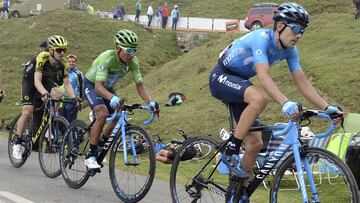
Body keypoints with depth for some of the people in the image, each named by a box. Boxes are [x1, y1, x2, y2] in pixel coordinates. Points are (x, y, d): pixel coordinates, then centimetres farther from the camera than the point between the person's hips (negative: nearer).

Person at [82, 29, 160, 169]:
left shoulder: (133, 62, -19)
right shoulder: (107, 58, -36)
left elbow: (140, 85, -17)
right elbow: (98, 86, -44)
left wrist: (150, 102, -34)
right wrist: (113, 98, -62)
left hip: (107, 88, 6)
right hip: (91, 85, -6)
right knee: (102, 115, -29)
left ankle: (101, 145, 17)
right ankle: (91, 156, -22)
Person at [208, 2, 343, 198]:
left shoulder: (289, 49, -5)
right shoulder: (261, 38, -28)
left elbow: (302, 81, -8)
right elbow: (264, 76, -41)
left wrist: (327, 107, -20)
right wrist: (285, 103, -55)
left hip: (239, 83, 8)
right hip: (221, 77, -8)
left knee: (255, 143, -1)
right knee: (259, 97, -37)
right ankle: (231, 152, -24)